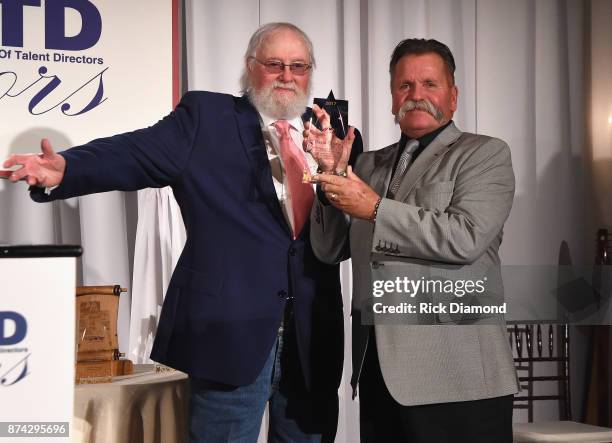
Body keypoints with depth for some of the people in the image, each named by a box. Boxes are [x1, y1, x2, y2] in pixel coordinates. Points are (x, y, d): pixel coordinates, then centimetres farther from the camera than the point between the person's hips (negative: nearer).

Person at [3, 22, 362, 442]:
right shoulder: (206, 117, 1)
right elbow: (135, 153, -11)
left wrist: (340, 172, -11)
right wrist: (65, 169, -28)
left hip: (313, 333, 4)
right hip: (231, 326, -4)